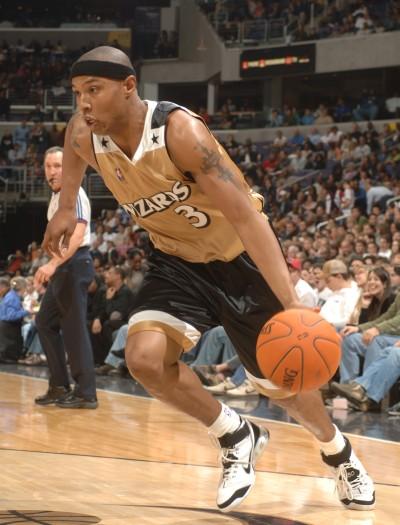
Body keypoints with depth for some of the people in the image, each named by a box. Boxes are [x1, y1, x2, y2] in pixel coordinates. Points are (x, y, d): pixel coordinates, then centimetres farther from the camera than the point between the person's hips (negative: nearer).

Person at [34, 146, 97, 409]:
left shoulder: (74, 194, -13)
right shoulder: (56, 196, 17)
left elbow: (78, 234, -26)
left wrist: (53, 264, -34)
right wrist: (53, 267, 20)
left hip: (74, 266, -10)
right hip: (62, 268, 10)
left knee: (75, 328, -8)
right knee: (45, 322, 13)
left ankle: (86, 393, -5)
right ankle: (60, 387, 19)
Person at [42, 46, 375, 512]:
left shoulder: (180, 132, -33)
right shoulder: (86, 137, -16)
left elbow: (247, 217, -36)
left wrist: (292, 306, -42)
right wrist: (66, 208, 17)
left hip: (239, 258, -4)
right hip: (178, 260, 4)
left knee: (278, 382, 9)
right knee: (144, 357, -22)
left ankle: (338, 452, 41)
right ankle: (236, 437, 3)